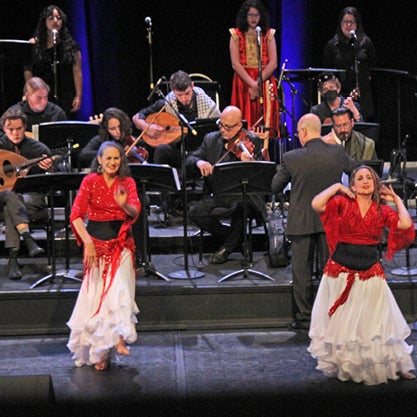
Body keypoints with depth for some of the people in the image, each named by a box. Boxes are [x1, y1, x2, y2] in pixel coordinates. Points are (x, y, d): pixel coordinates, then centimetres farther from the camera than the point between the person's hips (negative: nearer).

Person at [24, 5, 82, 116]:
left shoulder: (71, 45, 7)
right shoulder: (34, 45, 5)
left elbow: (77, 72, 4)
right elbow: (28, 71, 5)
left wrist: (78, 96, -3)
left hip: (65, 98, 1)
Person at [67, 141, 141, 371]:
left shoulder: (127, 183, 3)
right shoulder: (90, 181, -2)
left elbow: (135, 212, -13)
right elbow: (76, 215, -10)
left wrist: (124, 204, -36)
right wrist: (87, 242, -21)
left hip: (121, 243, 1)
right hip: (97, 242, -1)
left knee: (119, 289, -18)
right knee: (96, 294, 2)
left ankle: (119, 339, -19)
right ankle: (98, 352, 12)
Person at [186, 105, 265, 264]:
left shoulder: (252, 141, 0)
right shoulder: (211, 139, 12)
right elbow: (190, 159, 7)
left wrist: (249, 164, -33)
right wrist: (199, 162, -17)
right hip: (218, 195, 4)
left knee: (241, 204, -37)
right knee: (195, 212, -21)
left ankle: (230, 245, -7)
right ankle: (237, 239, 2)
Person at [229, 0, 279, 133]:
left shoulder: (268, 34, 7)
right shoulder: (236, 34, 4)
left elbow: (273, 63, -1)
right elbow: (235, 64, -5)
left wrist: (258, 82, -13)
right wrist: (252, 83, -15)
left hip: (265, 81, 1)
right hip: (243, 81, -1)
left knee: (266, 122, -5)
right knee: (245, 122, -6)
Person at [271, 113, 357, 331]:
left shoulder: (291, 158, -17)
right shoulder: (338, 153, -8)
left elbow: (275, 187, -4)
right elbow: (354, 169, 13)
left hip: (301, 222, -3)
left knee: (301, 272, 8)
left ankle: (304, 318, 13)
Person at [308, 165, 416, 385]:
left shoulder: (382, 210, 4)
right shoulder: (343, 203, -2)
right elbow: (316, 204, -17)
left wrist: (397, 200, 0)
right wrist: (337, 187, -8)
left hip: (371, 274, 2)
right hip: (341, 272, -2)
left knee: (375, 321, 6)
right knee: (342, 322, 8)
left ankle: (395, 365, 12)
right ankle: (342, 364, 23)